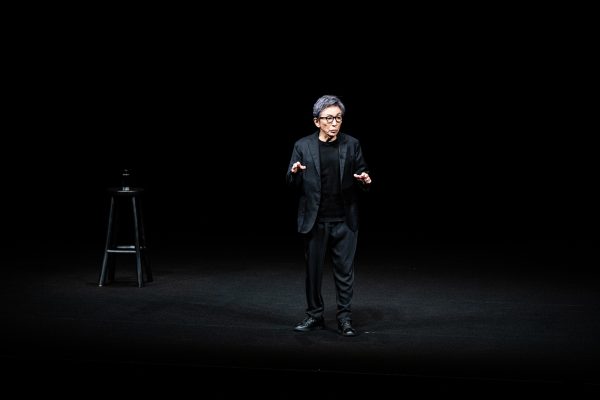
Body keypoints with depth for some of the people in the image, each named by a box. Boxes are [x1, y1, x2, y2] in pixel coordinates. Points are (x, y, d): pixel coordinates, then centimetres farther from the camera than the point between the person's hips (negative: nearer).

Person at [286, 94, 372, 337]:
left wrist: (365, 181, -17)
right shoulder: (303, 146, 0)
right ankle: (314, 316, 20)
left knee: (345, 271, 1)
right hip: (315, 221, 0)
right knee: (313, 270, 8)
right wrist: (294, 173, -21)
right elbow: (291, 183, 1)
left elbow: (362, 176, 6)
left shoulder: (352, 145, 3)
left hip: (345, 221, 0)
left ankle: (345, 319, 9)